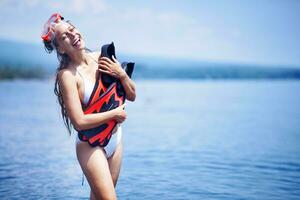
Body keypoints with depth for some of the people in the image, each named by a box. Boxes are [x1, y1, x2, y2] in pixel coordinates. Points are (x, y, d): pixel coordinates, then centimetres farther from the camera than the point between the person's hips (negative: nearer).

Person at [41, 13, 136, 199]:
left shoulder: (102, 58, -1)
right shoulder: (67, 74, -17)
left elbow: (132, 96, 6)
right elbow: (79, 122, -21)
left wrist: (122, 74, -12)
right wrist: (115, 113, -12)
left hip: (116, 139, 6)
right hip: (91, 145, -5)